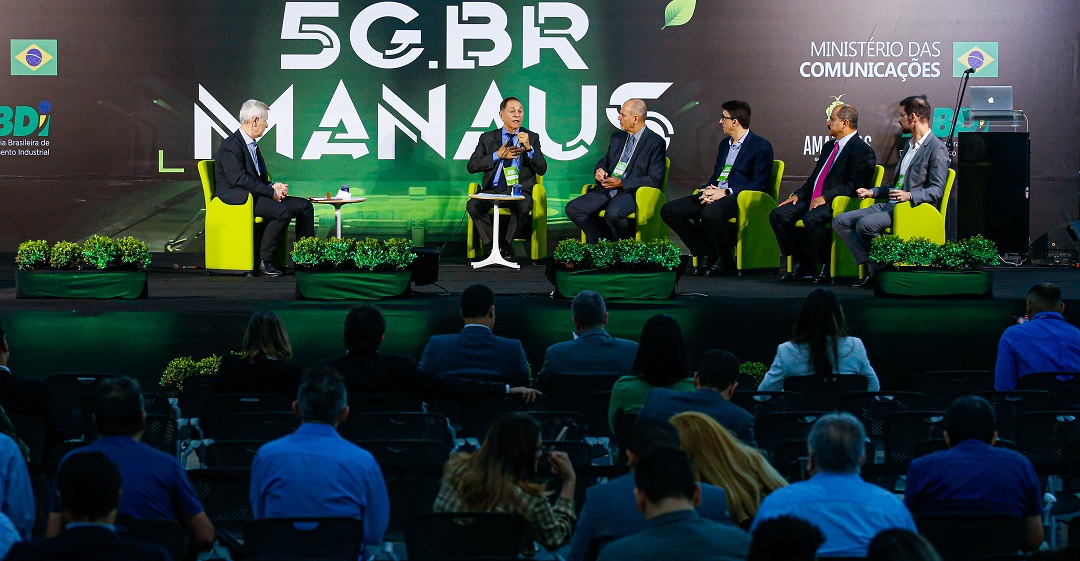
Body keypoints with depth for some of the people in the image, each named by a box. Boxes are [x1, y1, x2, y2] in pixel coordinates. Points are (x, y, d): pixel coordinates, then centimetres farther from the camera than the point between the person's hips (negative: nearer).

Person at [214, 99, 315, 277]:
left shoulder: (252, 144, 18)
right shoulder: (231, 146, -13)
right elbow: (240, 179, -24)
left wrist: (273, 186, -1)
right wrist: (271, 192, -20)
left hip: (255, 195, 10)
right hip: (237, 199, -10)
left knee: (304, 205, -1)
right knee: (283, 212, -31)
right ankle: (264, 262, -23)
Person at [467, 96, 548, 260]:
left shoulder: (532, 138, 11)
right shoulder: (488, 138, 13)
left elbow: (542, 169, 1)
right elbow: (472, 166, 3)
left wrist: (528, 148, -15)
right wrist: (498, 155, -7)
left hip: (520, 190, -1)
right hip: (493, 190, 1)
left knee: (523, 206, -36)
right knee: (473, 205, -29)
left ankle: (506, 245, -15)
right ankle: (489, 245, -15)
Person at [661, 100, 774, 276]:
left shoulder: (761, 146, -5)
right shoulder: (725, 144, 22)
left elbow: (759, 184, -12)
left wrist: (725, 193, -19)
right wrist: (707, 191, 0)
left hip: (739, 197, -9)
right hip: (715, 195, 9)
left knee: (710, 213, -40)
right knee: (668, 210, -6)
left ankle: (725, 261, -19)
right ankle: (704, 254, -3)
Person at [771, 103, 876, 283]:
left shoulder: (862, 151, -9)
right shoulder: (829, 146, 21)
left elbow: (856, 186, -17)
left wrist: (826, 197, -21)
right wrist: (798, 194, 8)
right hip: (814, 200, 9)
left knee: (812, 218, -36)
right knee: (778, 215, -7)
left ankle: (827, 268, -18)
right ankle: (802, 263, 2)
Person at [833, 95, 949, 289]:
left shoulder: (937, 149, -7)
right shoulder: (909, 145, 23)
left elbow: (937, 190, -14)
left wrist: (910, 196, -29)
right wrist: (872, 192, 18)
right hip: (891, 205, 10)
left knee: (865, 224, -31)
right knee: (840, 222, -3)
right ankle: (873, 268, -12)